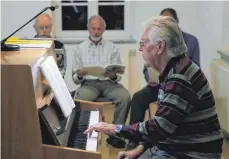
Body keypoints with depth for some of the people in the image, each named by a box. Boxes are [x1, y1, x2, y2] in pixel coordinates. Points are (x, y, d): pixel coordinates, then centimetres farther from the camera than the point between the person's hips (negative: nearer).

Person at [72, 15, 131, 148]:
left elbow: (118, 75, 7)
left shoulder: (112, 48, 11)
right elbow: (75, 78, 9)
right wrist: (79, 75, -16)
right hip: (89, 83, 0)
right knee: (79, 98, -35)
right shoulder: (80, 49, 11)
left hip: (109, 83, 1)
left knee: (125, 97, -30)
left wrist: (114, 76, -18)